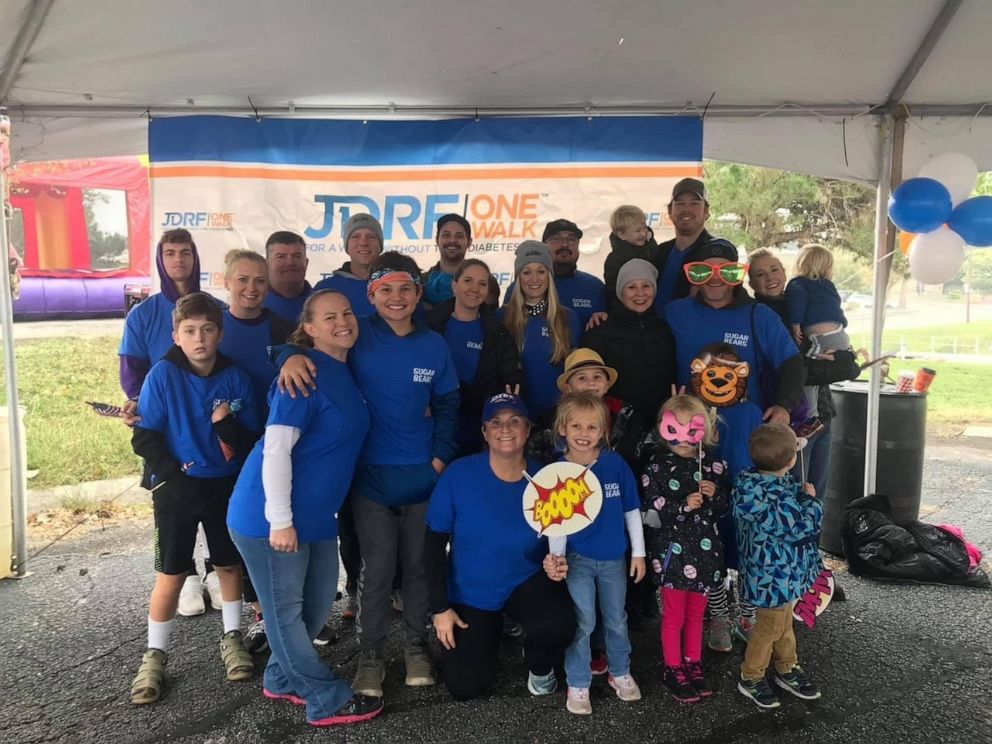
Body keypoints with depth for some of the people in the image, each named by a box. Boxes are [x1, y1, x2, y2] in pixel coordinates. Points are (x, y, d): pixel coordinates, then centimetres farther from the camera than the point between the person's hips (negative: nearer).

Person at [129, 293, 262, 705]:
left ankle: (232, 637, 33)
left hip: (226, 487, 2)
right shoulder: (163, 375, -12)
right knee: (171, 574, 4)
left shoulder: (236, 379, -7)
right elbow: (144, 437, -9)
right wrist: (173, 475, -16)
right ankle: (154, 655, 22)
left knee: (230, 564, 14)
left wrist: (229, 427, -24)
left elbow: (253, 441, -5)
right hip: (177, 489, -2)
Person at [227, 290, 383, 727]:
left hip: (317, 514, 9)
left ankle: (282, 679, 38)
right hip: (273, 515, -9)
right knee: (285, 607, 7)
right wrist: (280, 520, -22)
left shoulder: (346, 372, 8)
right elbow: (276, 449, -22)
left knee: (318, 601, 18)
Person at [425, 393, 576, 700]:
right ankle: (491, 629, 31)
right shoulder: (458, 474, -20)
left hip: (527, 582, 0)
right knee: (465, 688, -3)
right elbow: (434, 542, -11)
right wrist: (440, 607, -10)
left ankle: (539, 665, 8)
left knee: (559, 626, -31)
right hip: (470, 592, 0)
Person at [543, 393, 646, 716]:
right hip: (577, 558, -2)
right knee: (582, 623, 4)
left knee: (617, 620, 18)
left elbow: (632, 510, -1)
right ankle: (578, 685, 22)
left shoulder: (616, 464, -10)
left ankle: (620, 673, 39)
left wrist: (638, 552, 1)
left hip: (614, 558, 2)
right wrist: (556, 556, -19)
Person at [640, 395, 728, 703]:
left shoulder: (712, 464, 1)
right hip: (672, 552, -4)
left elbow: (724, 507, 10)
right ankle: (673, 670, 25)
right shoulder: (657, 467, -12)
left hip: (705, 551, 4)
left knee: (696, 613, 18)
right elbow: (650, 513, -15)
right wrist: (684, 506, -25)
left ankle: (694, 664, 36)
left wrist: (714, 494, -12)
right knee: (674, 615, 9)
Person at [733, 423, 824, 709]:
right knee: (770, 627, 11)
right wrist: (811, 500, -12)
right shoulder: (777, 498, -34)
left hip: (779, 572, 9)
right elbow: (805, 527, -25)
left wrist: (802, 496, -6)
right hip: (775, 576, -9)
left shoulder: (756, 480, -6)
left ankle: (787, 669, 46)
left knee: (784, 622, 26)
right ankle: (750, 678, 31)